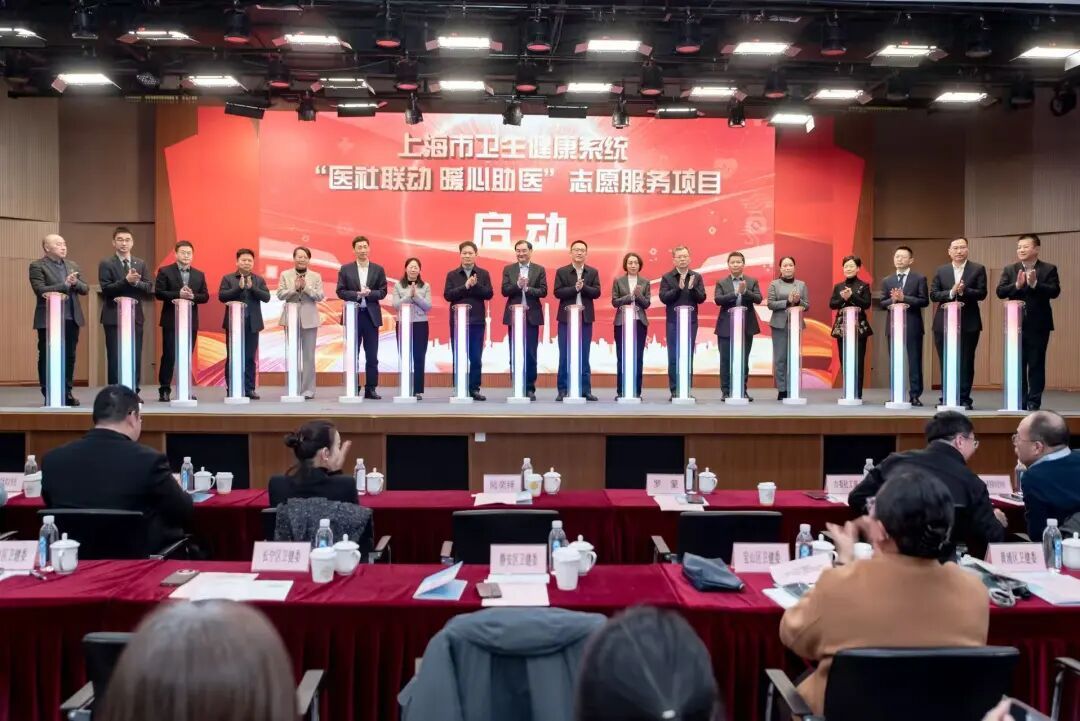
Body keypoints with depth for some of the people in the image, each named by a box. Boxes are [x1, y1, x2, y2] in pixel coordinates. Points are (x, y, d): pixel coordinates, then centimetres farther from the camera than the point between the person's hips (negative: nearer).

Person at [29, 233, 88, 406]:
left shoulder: (73, 265, 14)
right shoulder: (37, 266, -3)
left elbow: (85, 289, 10)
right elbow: (40, 290, -15)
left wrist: (76, 283, -11)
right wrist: (64, 285, -20)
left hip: (72, 318, 5)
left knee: (69, 357, 6)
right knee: (47, 358, 1)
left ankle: (66, 392, 12)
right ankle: (49, 394, 7)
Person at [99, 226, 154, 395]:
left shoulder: (141, 263, 11)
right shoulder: (106, 264, -1)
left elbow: (149, 288, 3)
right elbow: (106, 289, -11)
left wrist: (136, 282, -16)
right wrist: (126, 281, -23)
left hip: (135, 316, 4)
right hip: (114, 317, -4)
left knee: (136, 357, 5)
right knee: (115, 358, -1)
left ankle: (134, 392, 13)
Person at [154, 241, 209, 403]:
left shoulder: (199, 275, 11)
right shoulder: (165, 271, 0)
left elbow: (205, 296, 6)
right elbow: (158, 293, -8)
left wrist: (192, 296, -14)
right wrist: (178, 294, -20)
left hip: (191, 321, 4)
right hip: (171, 320, -4)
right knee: (169, 356, -3)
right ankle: (164, 390, 3)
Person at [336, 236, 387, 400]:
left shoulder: (378, 269, 7)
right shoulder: (345, 269, 4)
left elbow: (383, 292, 3)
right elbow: (340, 292, -1)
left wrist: (370, 293, -16)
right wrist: (357, 294, -16)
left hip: (372, 315, 1)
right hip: (353, 315, -1)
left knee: (372, 355, 2)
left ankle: (371, 389, 8)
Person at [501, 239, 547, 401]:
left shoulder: (539, 269, 5)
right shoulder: (508, 269, 7)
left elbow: (543, 291, -4)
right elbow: (504, 291, -3)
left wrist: (527, 288, -16)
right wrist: (518, 285, -18)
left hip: (532, 316, -1)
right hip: (514, 316, 1)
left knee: (530, 354, 1)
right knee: (514, 354, 4)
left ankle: (530, 388, 7)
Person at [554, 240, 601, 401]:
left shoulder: (593, 272, 7)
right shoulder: (561, 271, 2)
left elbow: (597, 292, -2)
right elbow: (557, 292, -7)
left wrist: (583, 287, -17)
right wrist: (575, 288, -18)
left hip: (585, 318, 1)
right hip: (566, 318, -1)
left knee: (584, 355, 6)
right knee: (565, 355, 1)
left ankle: (586, 389, 10)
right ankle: (563, 389, 6)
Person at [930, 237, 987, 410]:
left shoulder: (978, 269, 4)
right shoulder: (940, 271, 9)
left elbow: (982, 293, -5)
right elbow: (933, 294, 1)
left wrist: (964, 291, -20)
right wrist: (951, 292, -14)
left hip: (968, 323, -2)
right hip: (944, 323, 2)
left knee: (966, 363, 1)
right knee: (946, 362, 4)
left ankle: (964, 399, 7)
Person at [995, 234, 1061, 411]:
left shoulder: (1049, 269, 0)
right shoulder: (1009, 270, 7)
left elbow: (1055, 291, -12)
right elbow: (1000, 292, -3)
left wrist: (1034, 284, -24)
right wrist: (1017, 285, -19)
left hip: (1038, 325, -2)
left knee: (1036, 364, 2)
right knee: (1017, 364, 6)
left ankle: (1034, 401, 7)